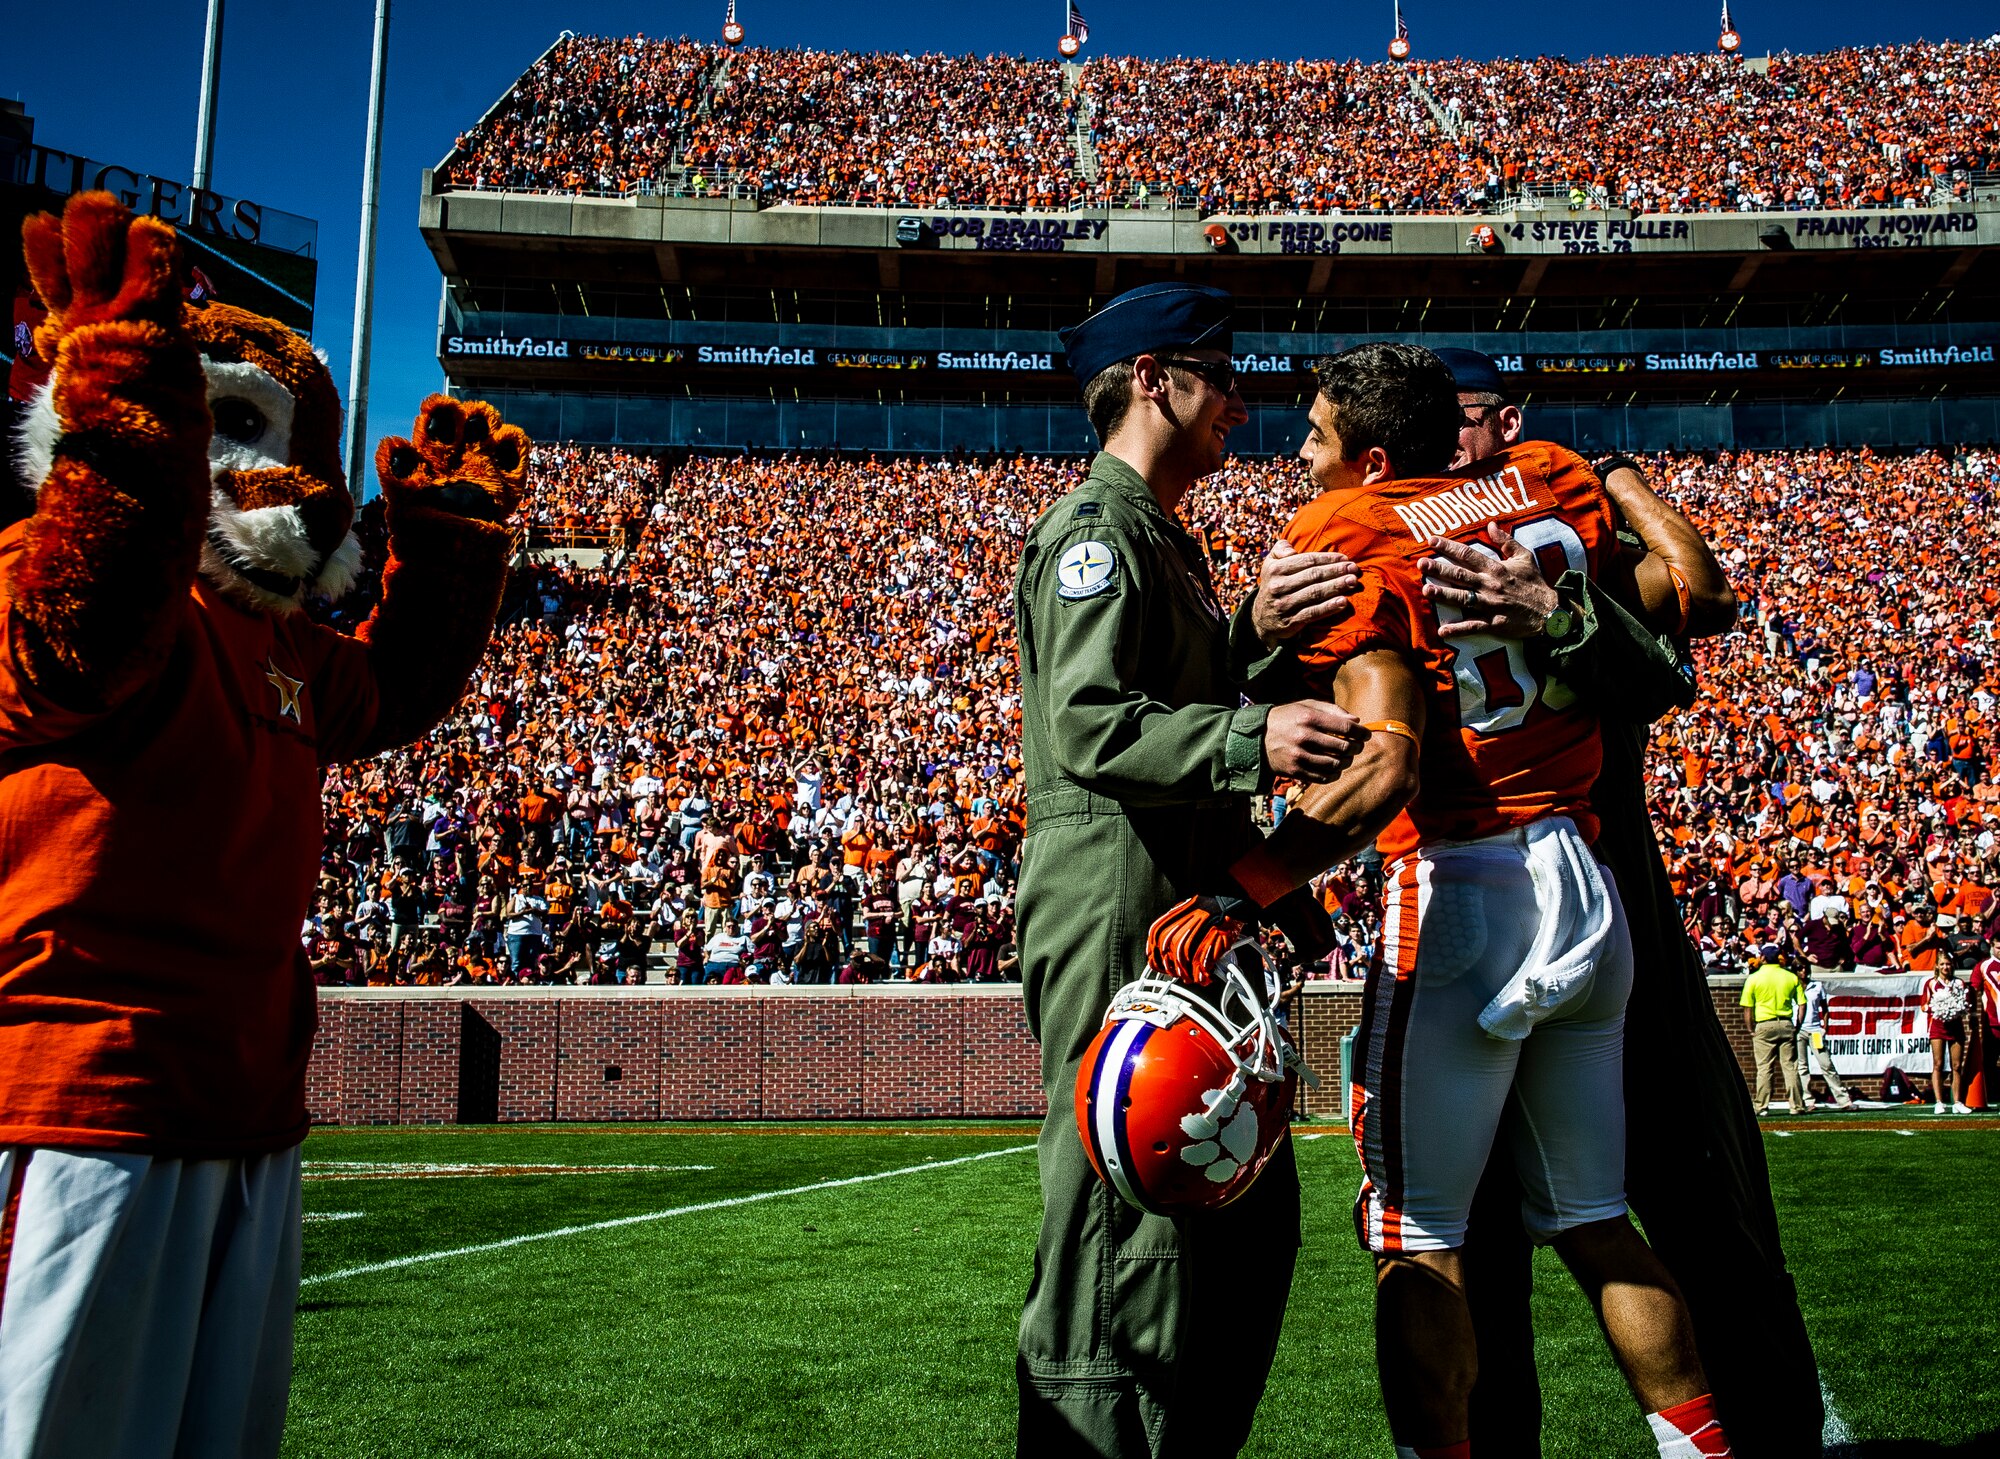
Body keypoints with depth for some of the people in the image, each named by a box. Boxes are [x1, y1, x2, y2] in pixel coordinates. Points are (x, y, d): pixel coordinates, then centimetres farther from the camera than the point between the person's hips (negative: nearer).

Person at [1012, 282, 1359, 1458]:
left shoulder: (1166, 540, 25)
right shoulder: (1096, 528, -7)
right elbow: (1089, 725, -21)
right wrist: (1251, 738, -32)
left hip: (1189, 919, 11)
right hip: (1117, 917, -11)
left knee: (1254, 1215, 14)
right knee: (1127, 1225, -8)